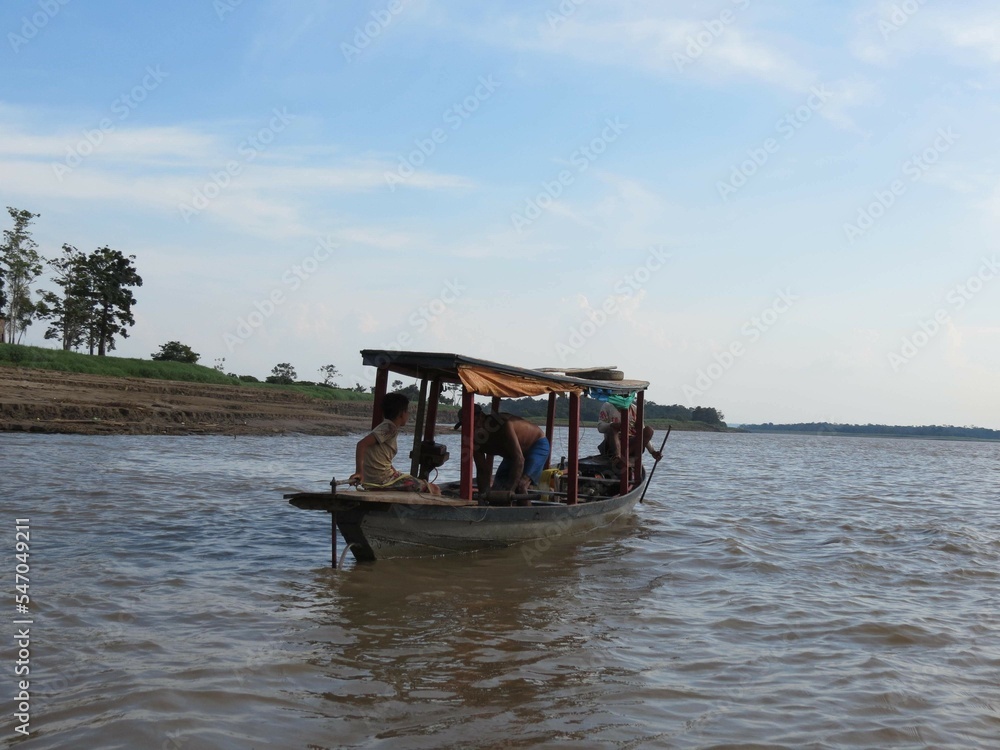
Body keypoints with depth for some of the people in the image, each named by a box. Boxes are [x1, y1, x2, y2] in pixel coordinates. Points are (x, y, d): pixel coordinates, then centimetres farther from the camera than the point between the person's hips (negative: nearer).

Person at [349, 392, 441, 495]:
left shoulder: (388, 427, 16)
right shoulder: (389, 428, -13)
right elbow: (362, 443, -24)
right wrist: (359, 472, -28)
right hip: (382, 481, -10)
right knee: (434, 489, -6)